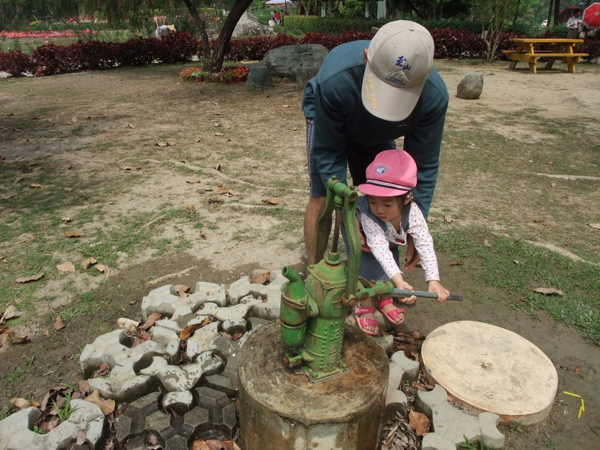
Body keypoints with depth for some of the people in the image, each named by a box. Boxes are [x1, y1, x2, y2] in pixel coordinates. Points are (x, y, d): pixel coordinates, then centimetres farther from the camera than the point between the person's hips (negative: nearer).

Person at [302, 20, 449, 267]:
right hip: (326, 117, -2)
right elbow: (327, 152, -31)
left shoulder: (434, 96, -36)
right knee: (321, 198, -11)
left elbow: (424, 164, -22)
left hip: (378, 134, 3)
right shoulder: (335, 79, -44)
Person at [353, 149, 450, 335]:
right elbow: (379, 247, -52)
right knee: (369, 264, -20)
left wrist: (433, 280, -44)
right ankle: (365, 307, 1)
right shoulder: (367, 215, -47)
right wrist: (398, 280, -63)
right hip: (366, 239, -3)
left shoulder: (412, 212, -36)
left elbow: (425, 244, -36)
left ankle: (385, 300, 26)